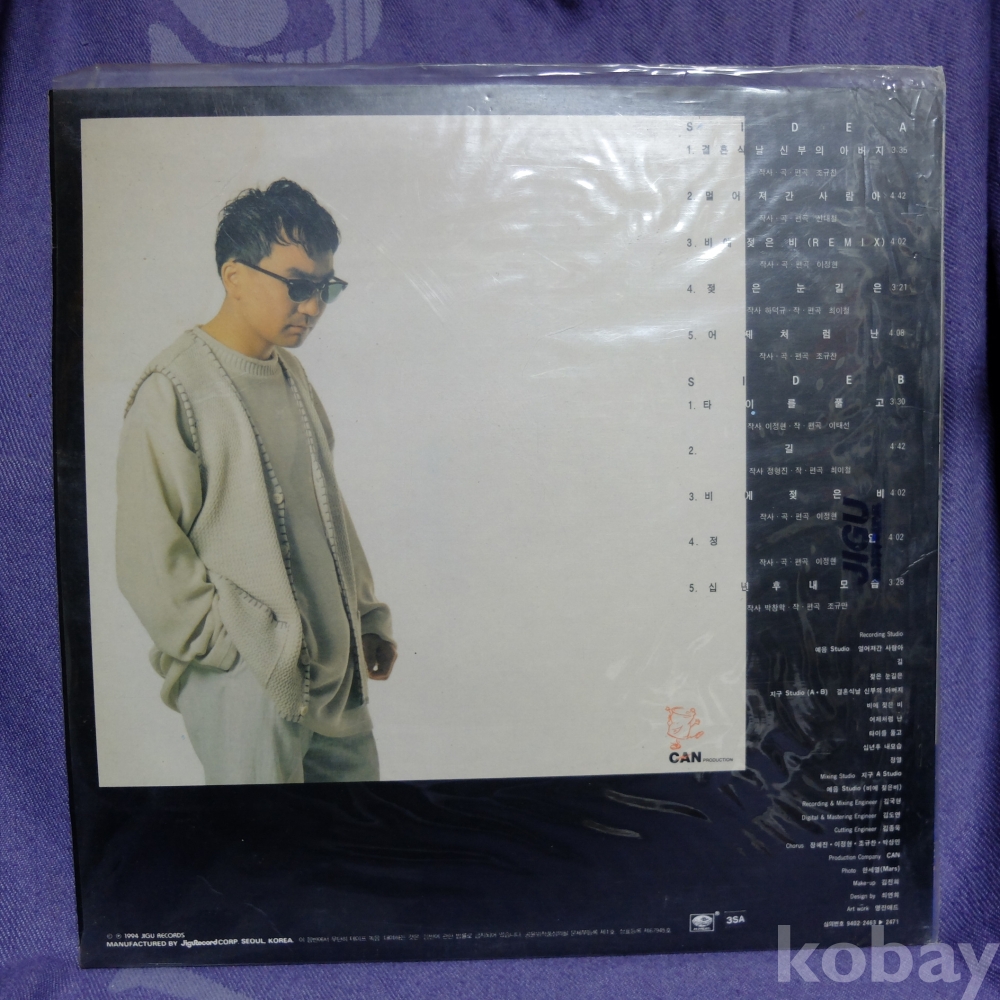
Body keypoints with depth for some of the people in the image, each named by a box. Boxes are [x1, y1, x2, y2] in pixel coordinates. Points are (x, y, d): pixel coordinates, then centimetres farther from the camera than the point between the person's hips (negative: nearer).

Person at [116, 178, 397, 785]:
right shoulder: (173, 393, -13)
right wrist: (247, 646, -11)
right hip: (246, 684, -7)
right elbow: (150, 563, -13)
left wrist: (367, 616, 13)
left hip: (336, 667, 7)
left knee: (358, 772, 16)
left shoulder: (291, 374, 9)